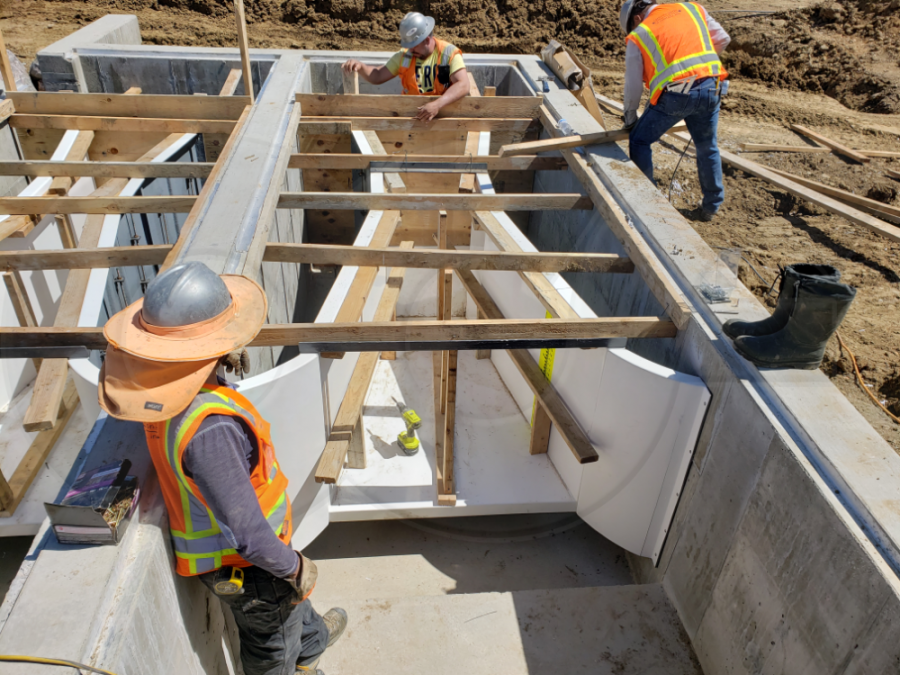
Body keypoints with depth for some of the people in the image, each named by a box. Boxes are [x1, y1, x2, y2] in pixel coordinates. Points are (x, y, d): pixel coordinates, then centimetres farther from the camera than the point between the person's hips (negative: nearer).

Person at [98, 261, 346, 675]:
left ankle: (311, 641, 65)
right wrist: (295, 567, -18)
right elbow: (247, 536, -36)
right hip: (244, 564, -9)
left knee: (290, 595, 37)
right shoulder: (210, 427, -42)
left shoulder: (156, 384, -15)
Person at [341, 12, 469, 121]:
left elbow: (463, 86, -18)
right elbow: (378, 76, 13)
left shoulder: (449, 53, -6)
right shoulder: (404, 56, 7)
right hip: (411, 117, 3)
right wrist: (360, 67, -9)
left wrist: (438, 104, -33)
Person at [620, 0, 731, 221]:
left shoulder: (638, 36, 10)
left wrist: (630, 117, 24)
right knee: (707, 147, 19)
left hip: (674, 95, -4)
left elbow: (633, 85, 11)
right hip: (711, 88, 4)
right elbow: (722, 39, 19)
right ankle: (711, 206, 28)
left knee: (639, 142, 15)